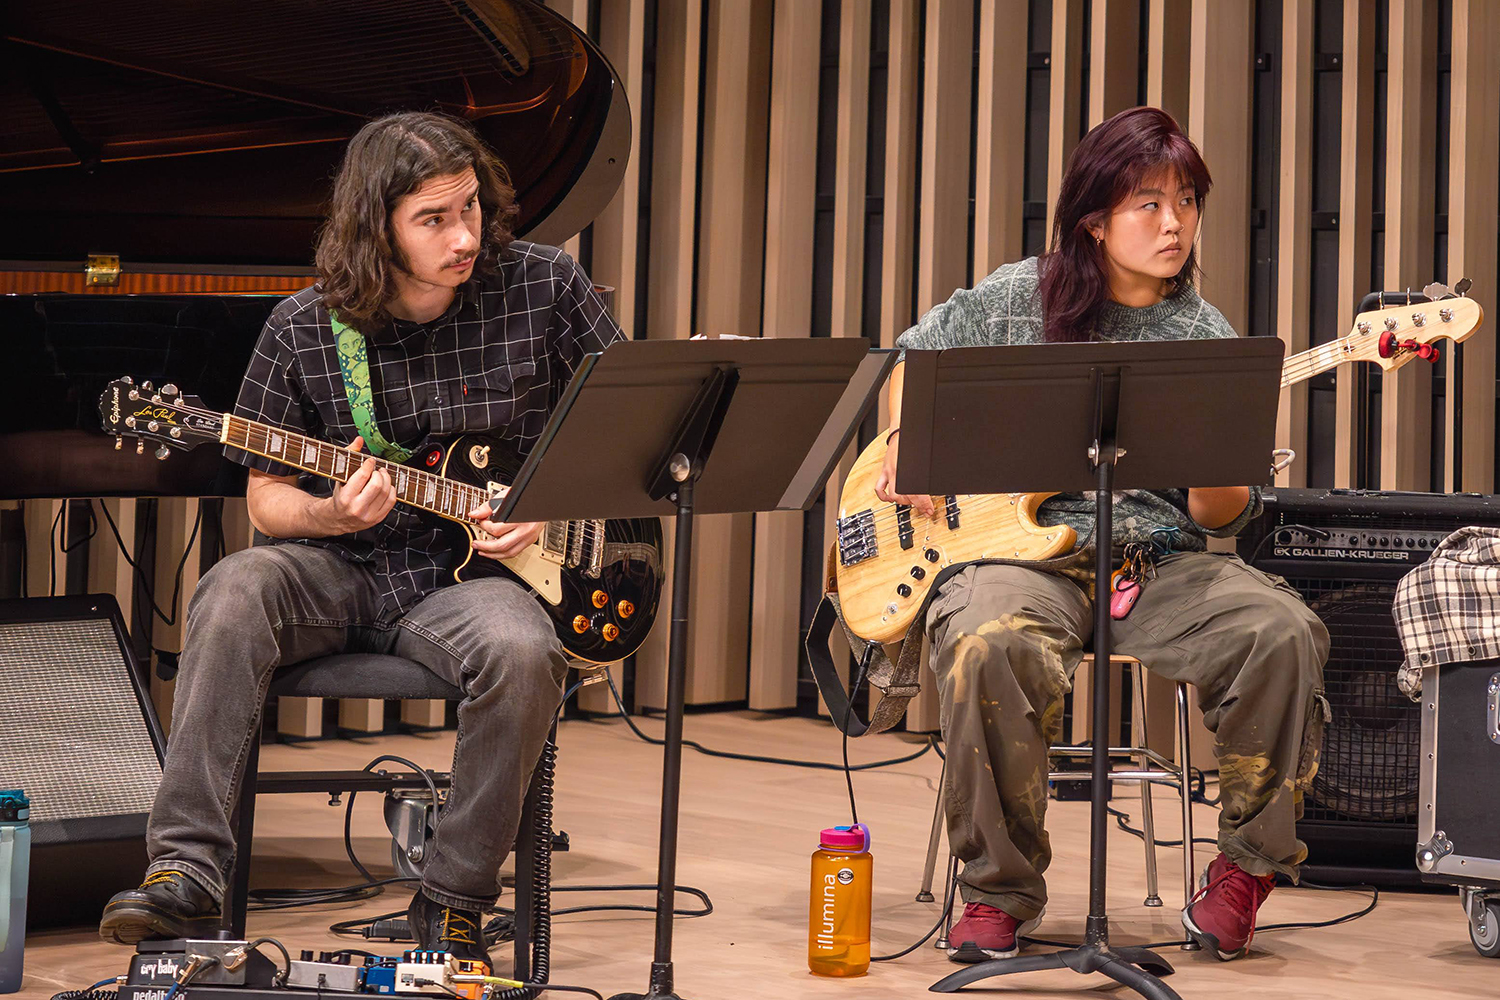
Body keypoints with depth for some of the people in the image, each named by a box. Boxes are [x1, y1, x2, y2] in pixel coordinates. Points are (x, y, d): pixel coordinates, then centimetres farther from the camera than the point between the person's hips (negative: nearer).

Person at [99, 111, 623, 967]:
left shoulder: (545, 286, -3)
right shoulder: (304, 331, -1)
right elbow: (266, 497, 7)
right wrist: (331, 516, -16)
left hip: (473, 573, -1)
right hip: (341, 571, 1)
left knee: (523, 655, -34)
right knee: (235, 593, -30)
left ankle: (454, 904, -15)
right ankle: (186, 878, -31)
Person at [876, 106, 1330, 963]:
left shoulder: (1207, 338, 7)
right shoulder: (1016, 299, 6)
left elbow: (1223, 517, 5)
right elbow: (911, 355, 23)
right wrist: (906, 444, 6)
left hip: (1156, 561, 2)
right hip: (1024, 552, -2)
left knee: (1283, 633, -26)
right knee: (990, 644, -37)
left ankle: (1248, 868, -5)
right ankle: (1001, 892, -17)